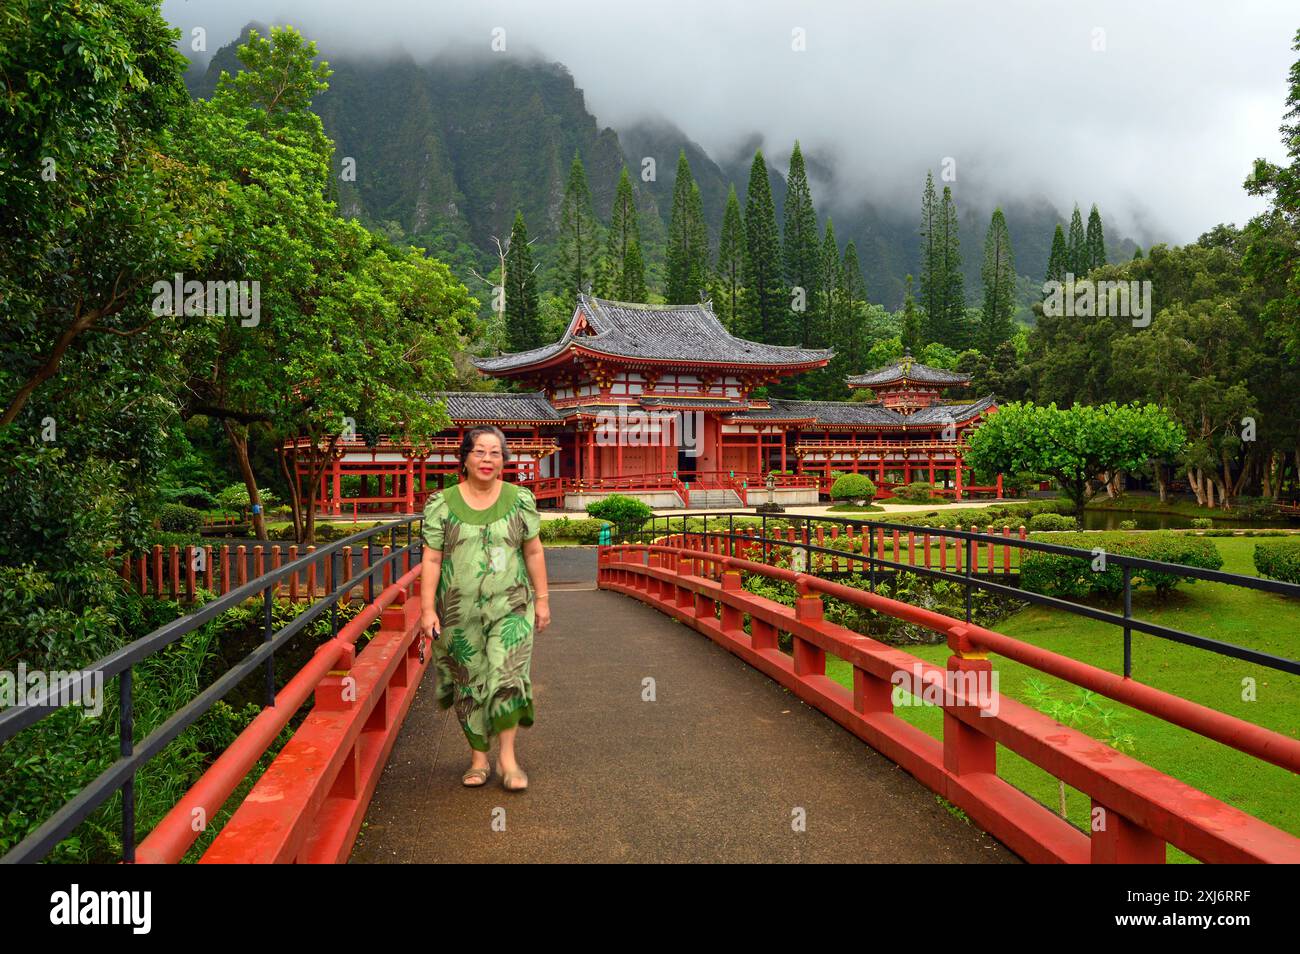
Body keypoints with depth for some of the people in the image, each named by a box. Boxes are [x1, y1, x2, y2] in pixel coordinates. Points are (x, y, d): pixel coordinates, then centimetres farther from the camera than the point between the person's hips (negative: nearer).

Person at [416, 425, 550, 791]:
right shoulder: (442, 503, -1)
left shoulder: (520, 499, 2)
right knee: (469, 684, 9)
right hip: (459, 611, 0)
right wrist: (427, 609, -6)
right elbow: (431, 559, -1)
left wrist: (542, 599, 5)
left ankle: (507, 755, 5)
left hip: (510, 607, 0)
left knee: (507, 676, -10)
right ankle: (479, 756, 25)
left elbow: (533, 552, 7)